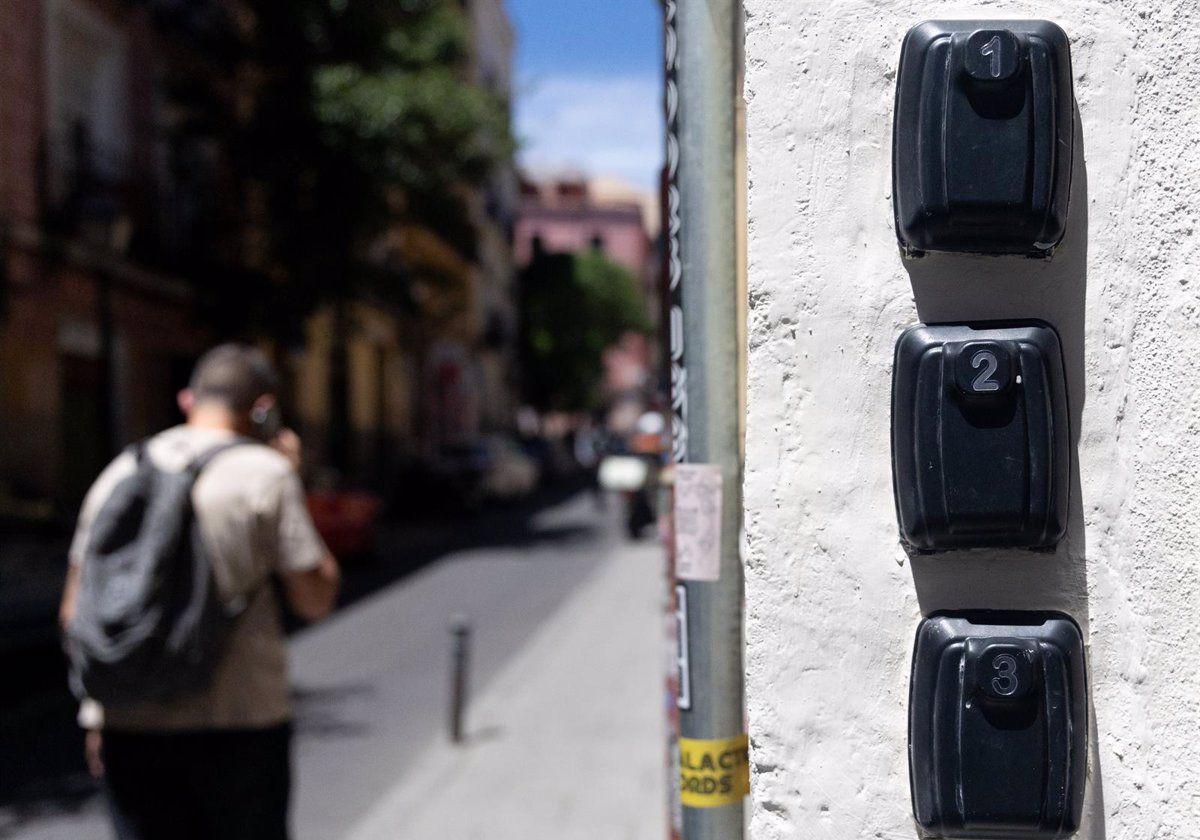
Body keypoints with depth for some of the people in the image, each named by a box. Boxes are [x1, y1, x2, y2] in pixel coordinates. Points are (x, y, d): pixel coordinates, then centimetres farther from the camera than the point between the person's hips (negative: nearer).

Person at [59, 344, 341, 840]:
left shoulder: (120, 472, 8)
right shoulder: (265, 472, -6)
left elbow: (75, 610, 9)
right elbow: (315, 599, -4)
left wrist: (94, 713, 17)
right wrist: (291, 481, 4)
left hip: (128, 724, 4)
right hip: (239, 722, -3)